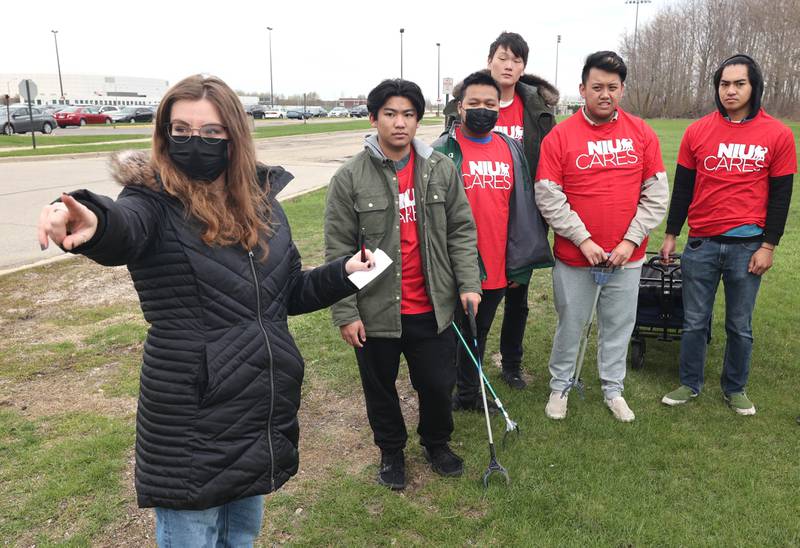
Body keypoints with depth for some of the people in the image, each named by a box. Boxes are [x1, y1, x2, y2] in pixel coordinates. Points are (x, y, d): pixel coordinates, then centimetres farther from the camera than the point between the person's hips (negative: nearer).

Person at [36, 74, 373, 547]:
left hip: (267, 411, 5)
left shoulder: (261, 201, 3)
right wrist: (94, 223, -58)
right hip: (191, 419, -5)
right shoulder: (154, 200, -11)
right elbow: (123, 230, -36)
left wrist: (343, 272, -2)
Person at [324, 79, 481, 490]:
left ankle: (436, 443, 42)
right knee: (380, 388, 15)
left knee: (438, 383, 14)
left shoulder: (441, 169, 0)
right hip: (375, 311, -1)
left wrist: (468, 283, -5)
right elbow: (338, 249, -7)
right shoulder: (350, 177, -8)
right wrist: (345, 312, -8)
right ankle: (391, 451, 41)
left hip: (432, 308, 2)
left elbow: (461, 230, 5)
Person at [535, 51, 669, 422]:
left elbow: (656, 194, 1)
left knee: (619, 326, 14)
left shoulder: (642, 134, 2)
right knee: (570, 325, 11)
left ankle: (613, 389, 33)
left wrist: (631, 240, -8)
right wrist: (583, 240, -14)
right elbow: (548, 196, -11)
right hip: (574, 256, -2)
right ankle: (559, 387, 30)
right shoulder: (560, 136, -6)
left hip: (627, 256, 2)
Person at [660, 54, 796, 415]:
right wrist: (671, 235, 7)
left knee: (740, 326, 11)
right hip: (701, 244, 1)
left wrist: (768, 246, -3)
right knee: (694, 321, 9)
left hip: (747, 246, -1)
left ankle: (735, 389, 29)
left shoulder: (777, 135, -2)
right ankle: (690, 384, 25)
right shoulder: (697, 131, 1)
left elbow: (780, 195, 1)